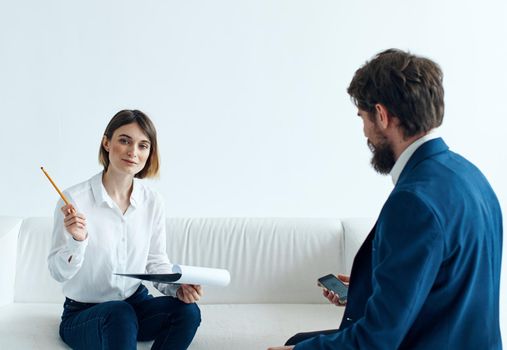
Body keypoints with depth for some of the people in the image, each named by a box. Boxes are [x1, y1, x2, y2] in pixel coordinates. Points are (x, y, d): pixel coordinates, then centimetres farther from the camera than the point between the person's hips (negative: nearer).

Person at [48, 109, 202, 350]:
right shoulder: (74, 199, -15)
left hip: (136, 303, 4)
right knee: (120, 313, -36)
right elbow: (58, 272, -11)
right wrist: (77, 241, -31)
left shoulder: (153, 202, -2)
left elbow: (156, 261, 6)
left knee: (187, 310, -23)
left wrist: (178, 287, -13)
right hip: (83, 314, -4)